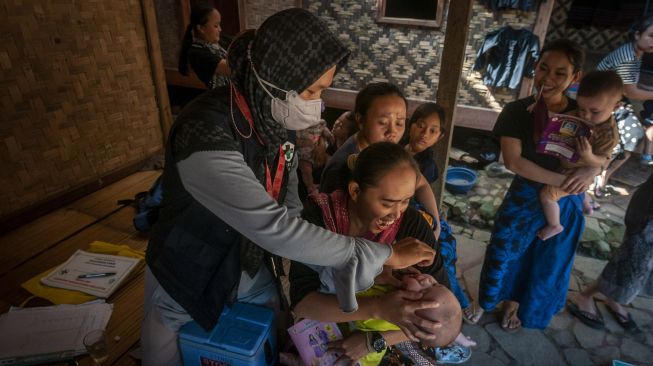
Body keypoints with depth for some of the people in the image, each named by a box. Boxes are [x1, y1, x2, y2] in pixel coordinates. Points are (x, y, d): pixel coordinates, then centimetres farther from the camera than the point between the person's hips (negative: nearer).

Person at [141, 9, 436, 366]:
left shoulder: (274, 124, -11)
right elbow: (275, 228, -38)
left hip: (252, 273, 5)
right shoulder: (205, 134, -36)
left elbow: (290, 214, -9)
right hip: (184, 284, -5)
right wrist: (384, 255, -31)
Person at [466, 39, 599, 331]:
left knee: (547, 263, 17)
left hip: (565, 204, 2)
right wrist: (561, 181, -26)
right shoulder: (517, 111, -14)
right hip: (524, 197, -2)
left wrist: (591, 170, -21)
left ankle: (515, 304, 44)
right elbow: (513, 161, -21)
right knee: (502, 251, 10)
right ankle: (485, 302, 37)